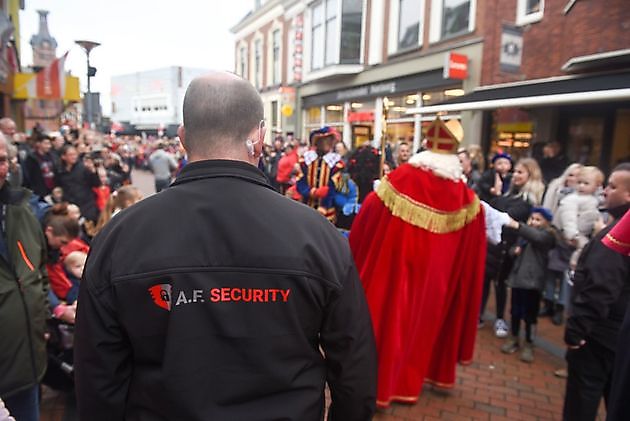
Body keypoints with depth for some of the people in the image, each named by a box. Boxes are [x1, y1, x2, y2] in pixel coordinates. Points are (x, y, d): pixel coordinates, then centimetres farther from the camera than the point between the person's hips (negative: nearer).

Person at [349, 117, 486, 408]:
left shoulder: (401, 178, -15)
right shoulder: (465, 196, -9)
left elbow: (365, 222, -8)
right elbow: (471, 256, 2)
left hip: (393, 265, -2)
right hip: (434, 276, 3)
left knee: (388, 316, 12)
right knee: (422, 318, 20)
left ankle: (380, 380, 25)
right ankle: (409, 379, 38)